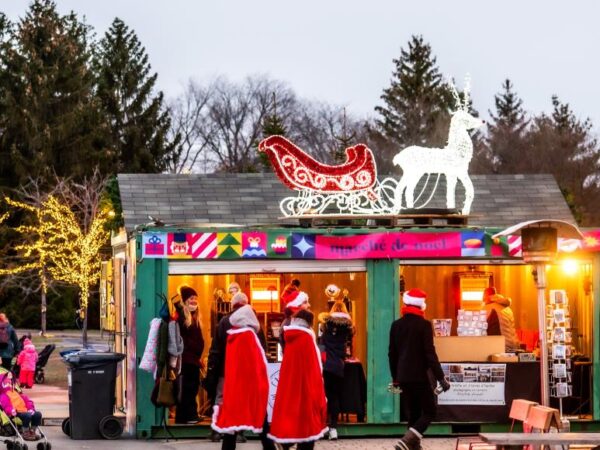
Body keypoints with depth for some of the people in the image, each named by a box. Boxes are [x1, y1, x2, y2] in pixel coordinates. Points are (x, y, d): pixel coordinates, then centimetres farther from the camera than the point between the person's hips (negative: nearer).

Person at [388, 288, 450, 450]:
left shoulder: (396, 325, 6)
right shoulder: (424, 325, -11)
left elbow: (392, 353, 11)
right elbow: (430, 353, -14)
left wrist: (395, 378, 21)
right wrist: (441, 378, -11)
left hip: (403, 376, 6)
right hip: (419, 376, -6)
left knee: (413, 414, 14)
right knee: (429, 412, 0)